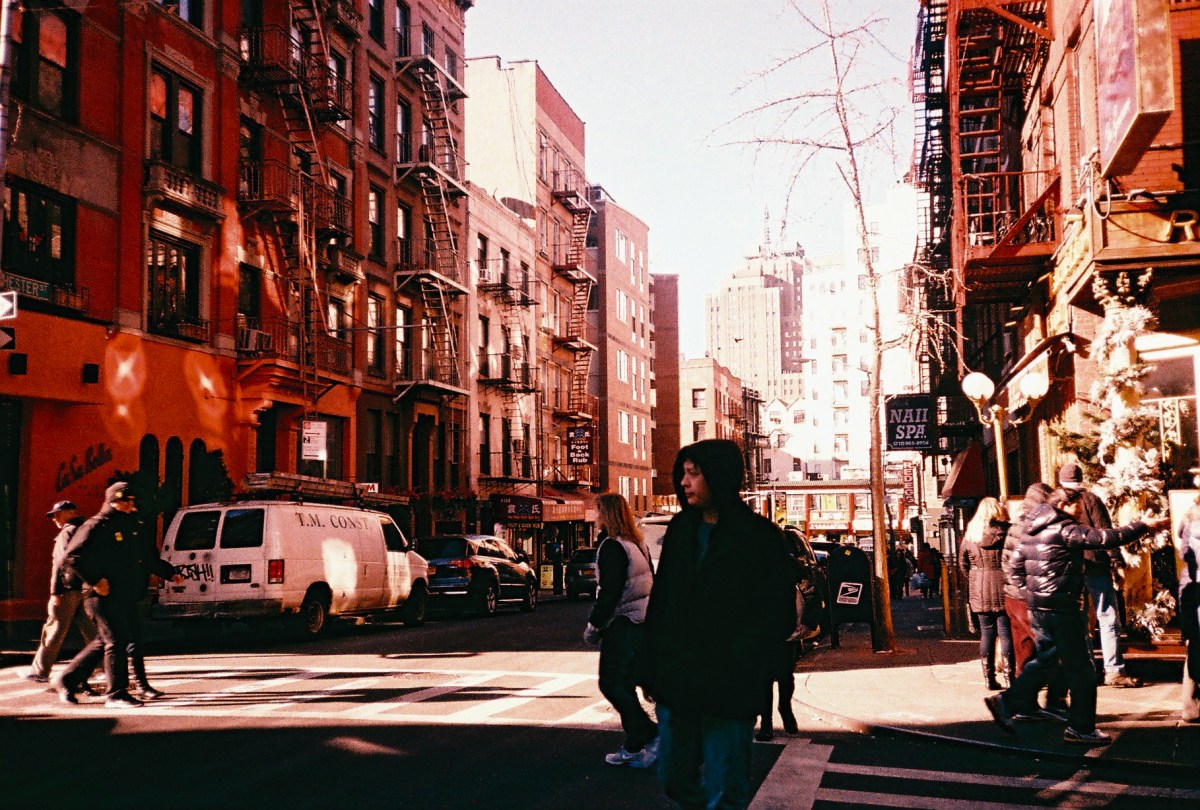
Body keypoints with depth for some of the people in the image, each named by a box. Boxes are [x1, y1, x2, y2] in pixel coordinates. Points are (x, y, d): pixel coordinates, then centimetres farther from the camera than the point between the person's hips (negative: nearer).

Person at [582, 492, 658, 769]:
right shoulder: (639, 545, 12)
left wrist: (593, 625, -13)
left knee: (612, 684, -1)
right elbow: (651, 583, 18)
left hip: (622, 625, -9)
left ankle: (651, 734, -4)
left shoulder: (613, 547, -16)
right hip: (642, 621, 9)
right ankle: (635, 746, 14)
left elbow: (610, 592, -21)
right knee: (626, 685, 13)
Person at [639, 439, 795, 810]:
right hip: (675, 683, 5)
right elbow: (659, 602, 9)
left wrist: (733, 662, -13)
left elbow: (779, 617, -6)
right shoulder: (680, 530, 8)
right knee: (674, 778, 13)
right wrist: (651, 667, 5)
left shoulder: (760, 536, -6)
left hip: (727, 690, -5)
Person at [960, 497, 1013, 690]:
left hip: (979, 590, 3)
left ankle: (989, 678, 8)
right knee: (1006, 631, 2)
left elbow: (963, 562, 11)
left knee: (986, 632, 7)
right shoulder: (1005, 531, -7)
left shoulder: (970, 534, 5)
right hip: (1002, 587, -3)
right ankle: (1010, 675, 2)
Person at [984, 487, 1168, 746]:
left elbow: (1018, 562, 17)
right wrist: (1143, 526, -11)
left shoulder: (1032, 529, 12)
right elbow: (1105, 538, -19)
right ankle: (1080, 728, 7)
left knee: (1045, 658, 18)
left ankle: (1006, 702, 11)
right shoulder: (1065, 530, -14)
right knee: (1080, 668, 1)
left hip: (1037, 605, 9)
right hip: (1060, 606, -9)